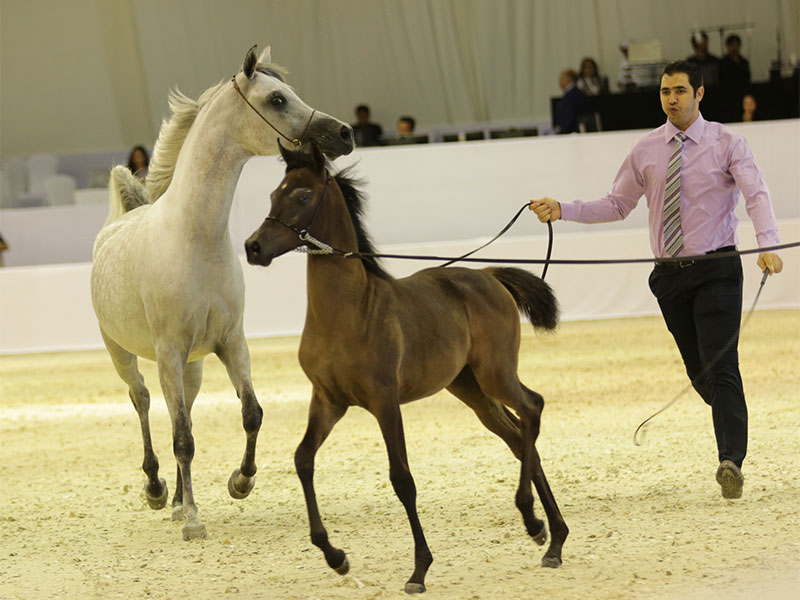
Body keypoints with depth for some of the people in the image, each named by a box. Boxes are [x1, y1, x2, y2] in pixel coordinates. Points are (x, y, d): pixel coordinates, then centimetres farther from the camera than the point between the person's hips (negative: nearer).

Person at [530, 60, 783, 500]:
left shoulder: (726, 143, -6)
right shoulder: (646, 150, 5)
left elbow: (756, 194, -18)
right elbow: (616, 205, 11)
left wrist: (768, 245, -35)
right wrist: (562, 211, -2)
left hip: (716, 270, -4)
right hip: (670, 274, 4)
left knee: (720, 366, -14)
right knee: (698, 372, 11)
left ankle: (731, 460, -20)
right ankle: (733, 423, 36)